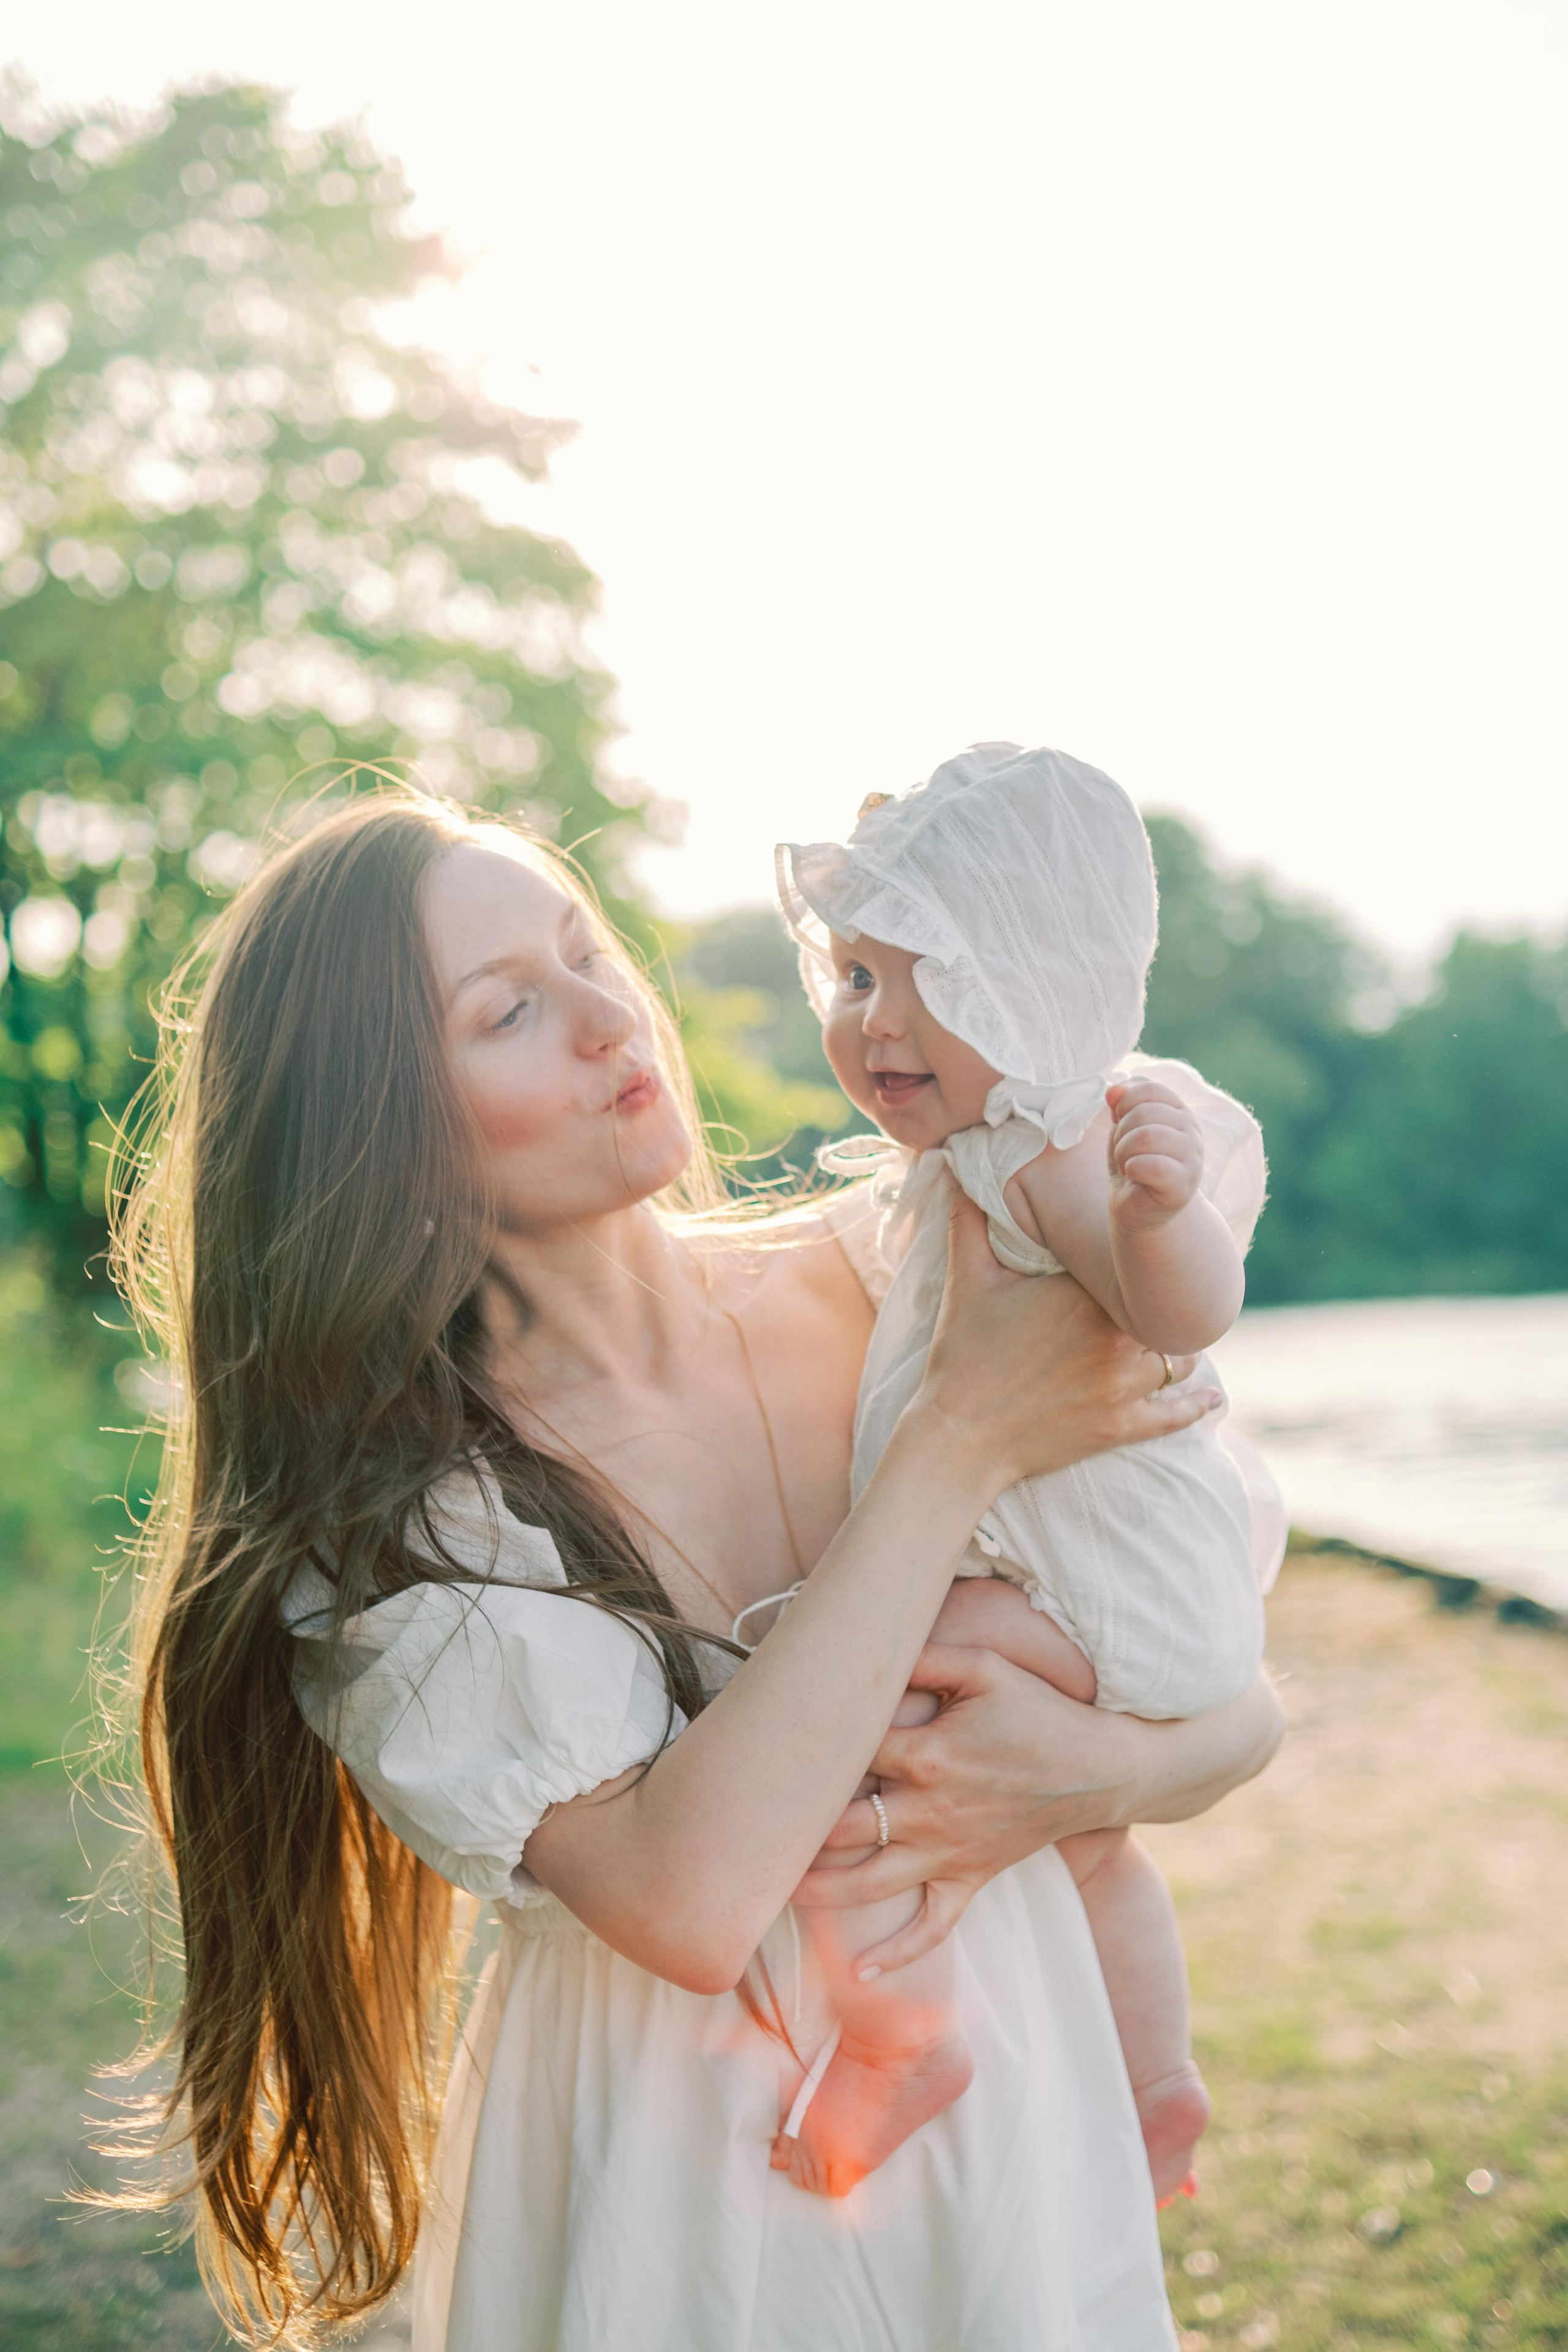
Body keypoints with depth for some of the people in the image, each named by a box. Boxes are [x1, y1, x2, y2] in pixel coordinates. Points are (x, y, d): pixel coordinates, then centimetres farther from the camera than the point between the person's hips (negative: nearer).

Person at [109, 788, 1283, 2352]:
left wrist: (1099, 1777, -25)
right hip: (678, 2204, -3)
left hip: (1010, 2103, 3)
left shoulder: (869, 1290, -9)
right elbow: (690, 1900, -31)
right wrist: (965, 1439, -26)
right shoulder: (390, 1515, -16)